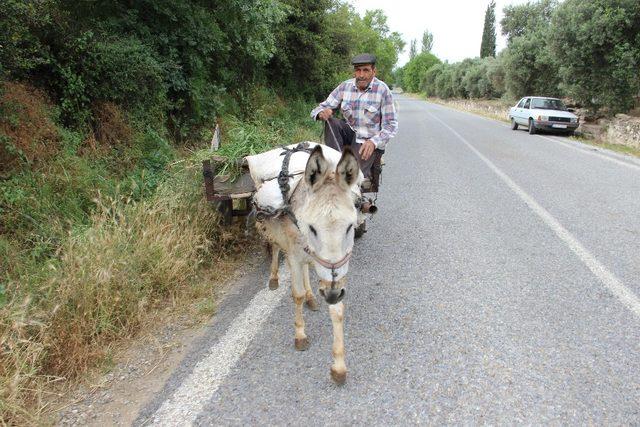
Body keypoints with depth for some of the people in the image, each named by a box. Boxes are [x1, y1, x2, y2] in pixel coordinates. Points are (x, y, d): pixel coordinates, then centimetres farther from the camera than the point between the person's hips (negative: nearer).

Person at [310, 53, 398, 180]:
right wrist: (321, 113, -27)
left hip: (369, 141, -4)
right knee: (330, 121, -25)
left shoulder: (382, 90, -11)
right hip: (349, 133, 4)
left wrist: (373, 142, -27)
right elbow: (322, 107, 0)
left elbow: (391, 125, -10)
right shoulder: (345, 86, -2)